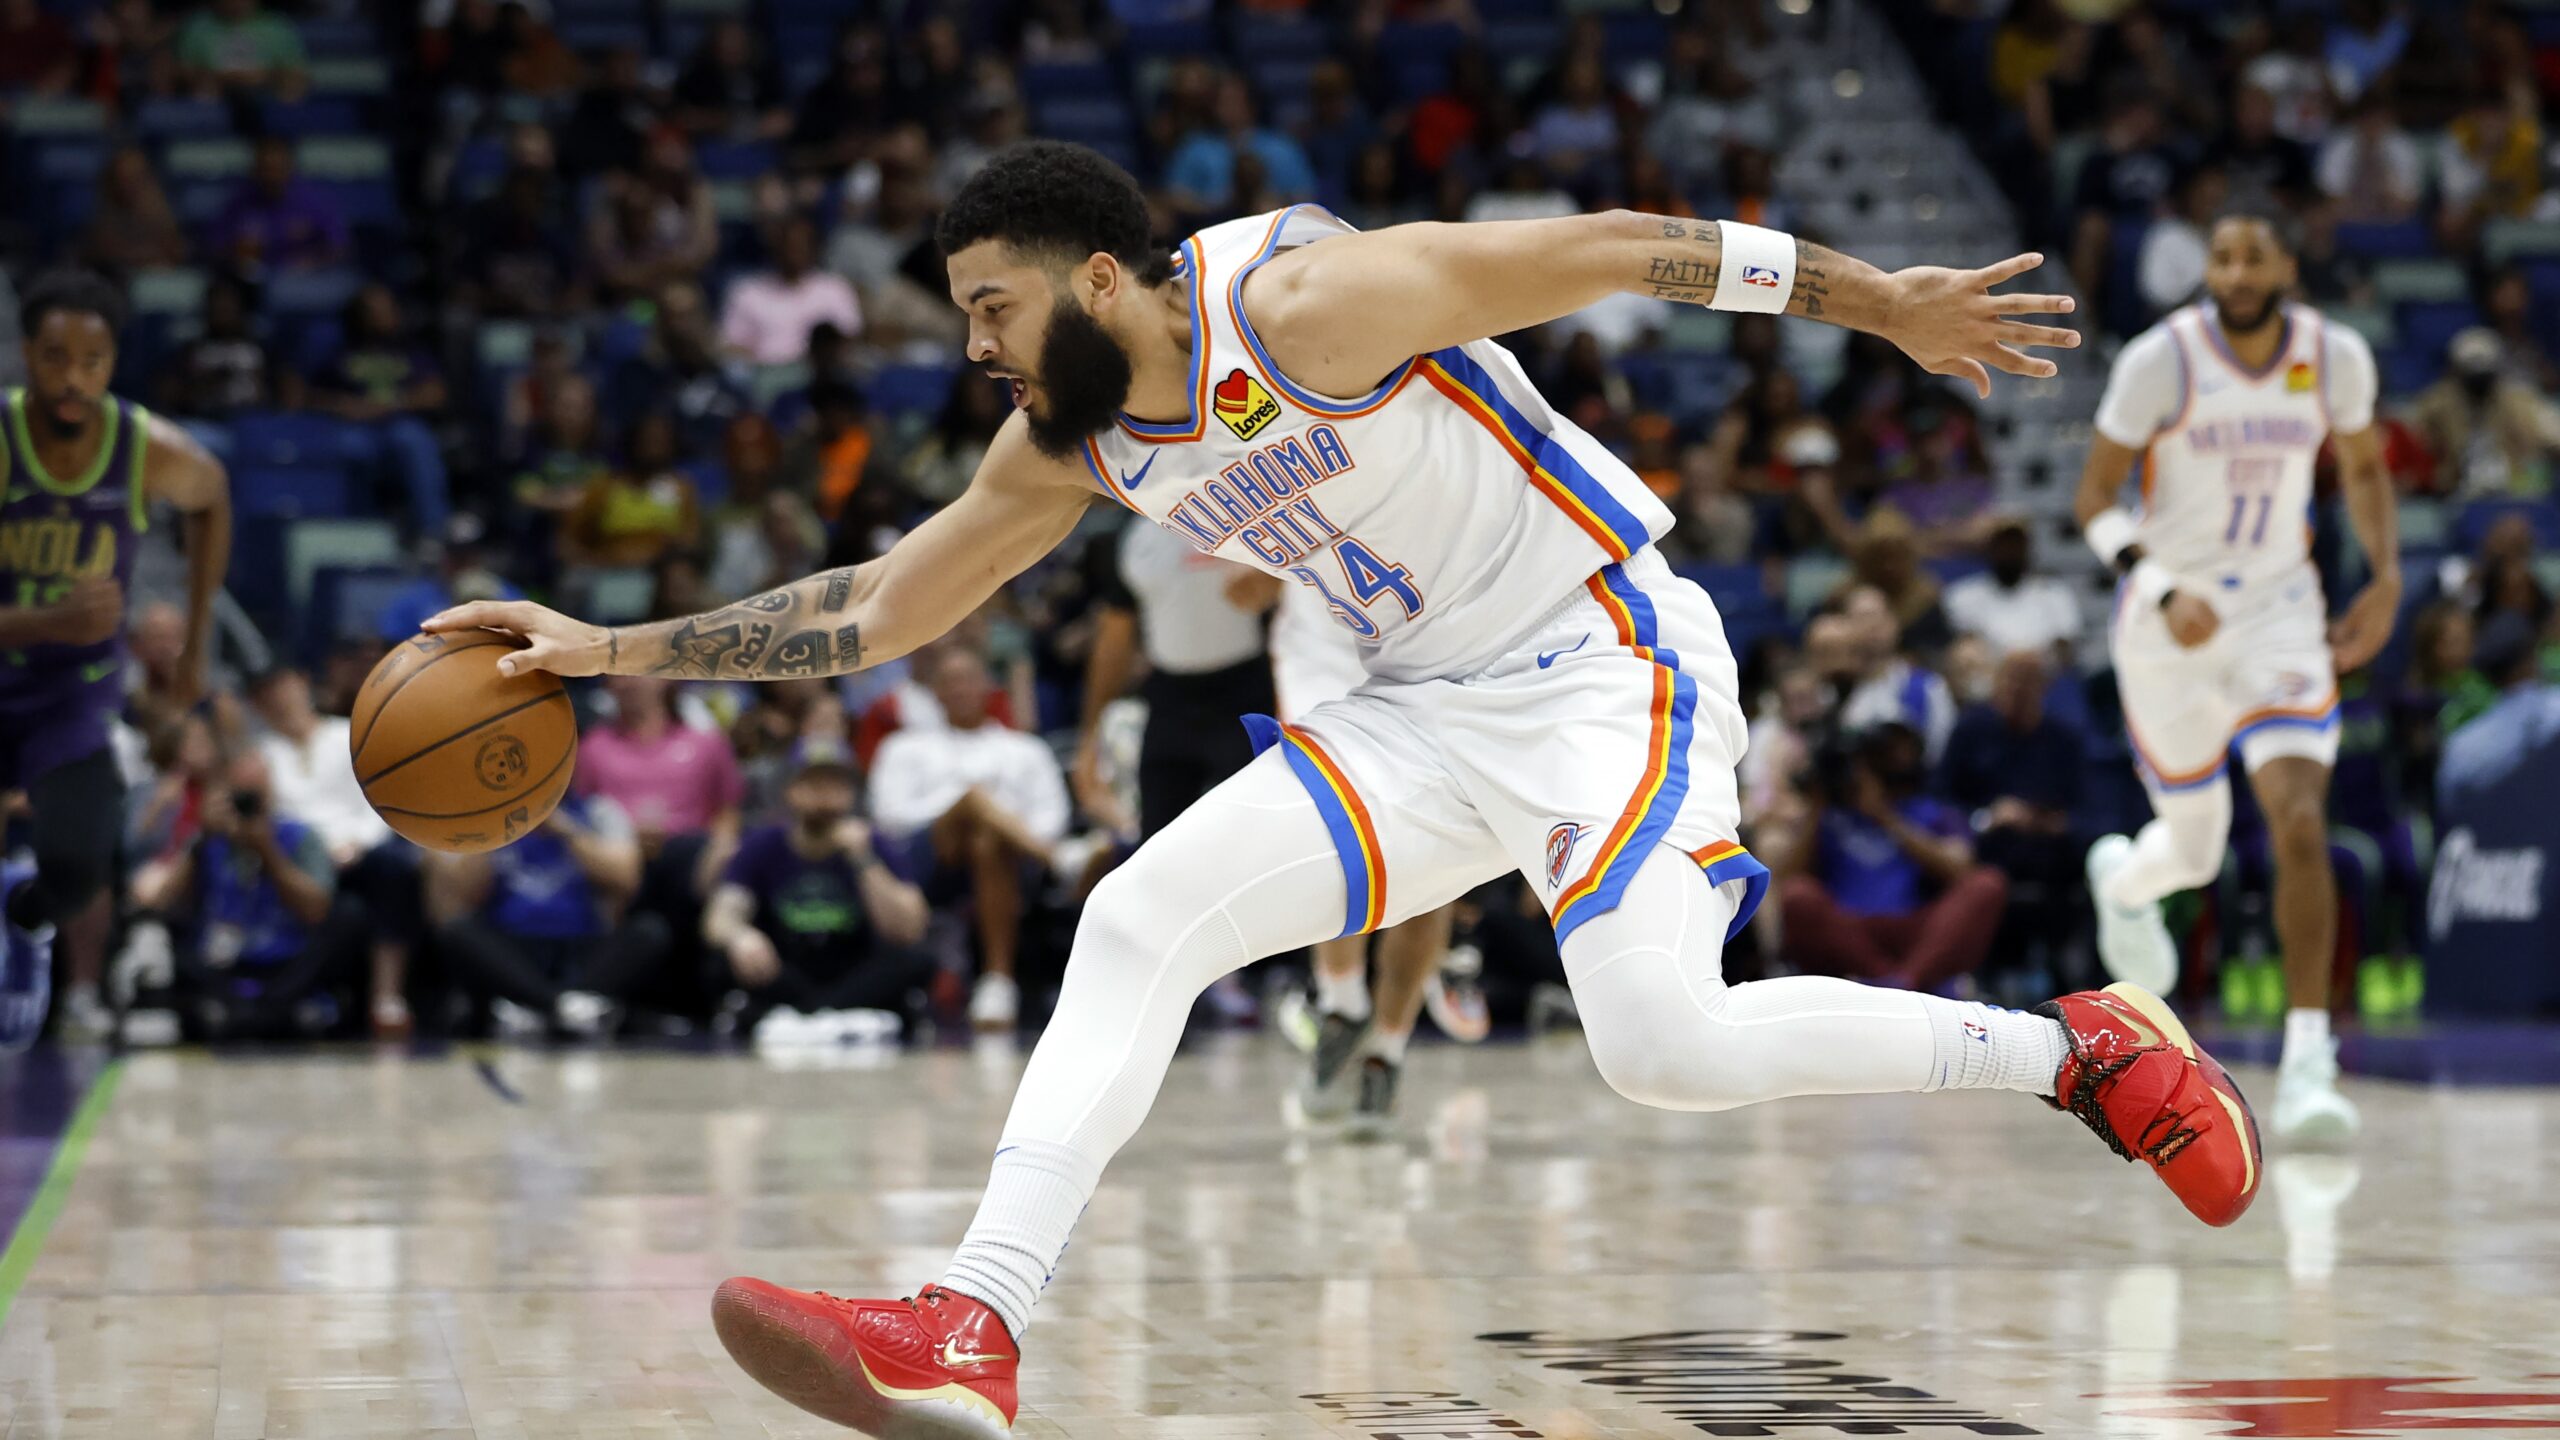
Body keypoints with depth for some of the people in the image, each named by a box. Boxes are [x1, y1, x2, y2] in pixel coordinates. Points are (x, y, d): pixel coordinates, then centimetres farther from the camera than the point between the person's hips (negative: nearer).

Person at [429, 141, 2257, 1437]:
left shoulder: (1305, 300, -21)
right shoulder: (1074, 443, 2)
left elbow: (1602, 246, -16)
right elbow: (877, 610, 11)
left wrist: (1882, 300, -12)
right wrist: (621, 650, 5)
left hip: (1607, 656, -7)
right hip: (1433, 712, 7)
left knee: (1665, 1042, -26)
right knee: (1140, 919, -8)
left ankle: (2082, 1046, -9)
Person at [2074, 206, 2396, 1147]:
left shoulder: (2336, 357, -7)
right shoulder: (2161, 361, -16)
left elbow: (2363, 469, 13)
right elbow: (2095, 500, -11)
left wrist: (2386, 577, 0)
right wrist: (2164, 591, -26)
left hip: (2280, 610, 1)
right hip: (2170, 618, -1)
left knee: (2301, 826, -19)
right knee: (2195, 851, 11)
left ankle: (2307, 1063, -15)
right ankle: (2122, 879, 51)